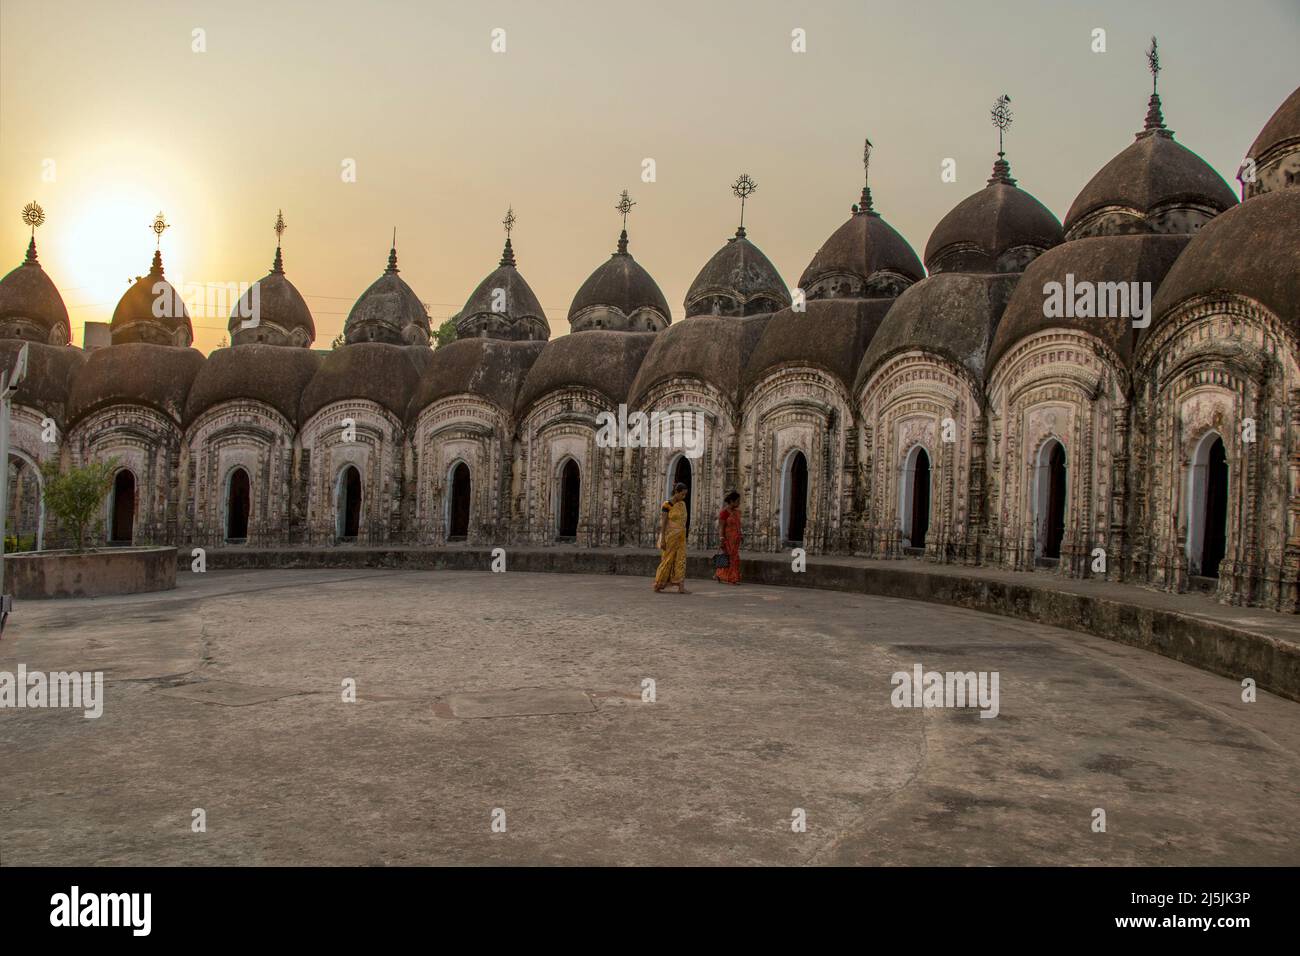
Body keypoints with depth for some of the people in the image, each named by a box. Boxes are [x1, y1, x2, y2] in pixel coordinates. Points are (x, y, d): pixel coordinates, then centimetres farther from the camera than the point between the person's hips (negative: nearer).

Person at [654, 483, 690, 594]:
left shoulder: (682, 504, 9)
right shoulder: (667, 504, -10)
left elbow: (683, 521, 13)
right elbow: (663, 522, -12)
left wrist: (684, 537, 13)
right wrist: (662, 539, -16)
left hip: (680, 537, 6)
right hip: (670, 536, -6)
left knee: (681, 560, -1)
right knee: (668, 560, 1)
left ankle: (681, 587, -4)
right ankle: (658, 585, 14)